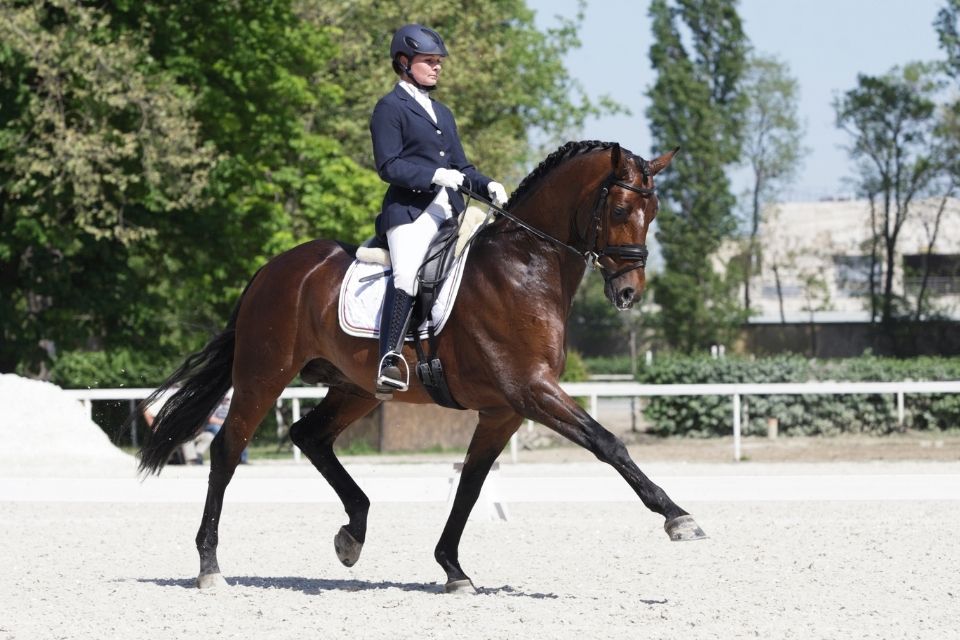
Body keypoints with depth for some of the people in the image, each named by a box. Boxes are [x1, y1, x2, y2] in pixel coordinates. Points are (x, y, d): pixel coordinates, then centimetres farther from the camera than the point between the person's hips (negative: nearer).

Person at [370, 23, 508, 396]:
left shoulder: (441, 113, 27)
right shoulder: (390, 108, 3)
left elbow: (460, 167, 26)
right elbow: (388, 165, -8)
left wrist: (488, 187, 7)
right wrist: (434, 175, -19)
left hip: (451, 209, 8)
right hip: (409, 208, -8)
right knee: (407, 274, -30)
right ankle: (389, 364, -40)